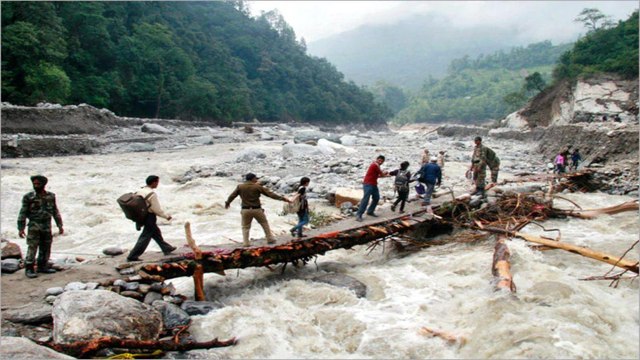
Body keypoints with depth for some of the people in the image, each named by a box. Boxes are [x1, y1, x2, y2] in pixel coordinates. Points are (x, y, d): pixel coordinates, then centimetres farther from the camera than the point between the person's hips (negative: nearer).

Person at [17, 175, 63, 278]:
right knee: (32, 248, -6)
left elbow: (55, 212, 12)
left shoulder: (51, 196, 5)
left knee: (46, 248, 8)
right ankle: (29, 269, 0)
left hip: (47, 226, 4)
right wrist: (21, 228, -8)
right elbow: (23, 213, -4)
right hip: (34, 226, -4)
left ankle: (42, 266, 19)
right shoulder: (28, 197, -5)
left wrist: (60, 225, 10)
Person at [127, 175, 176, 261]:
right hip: (150, 217, -9)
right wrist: (167, 216, -6)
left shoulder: (140, 191, 1)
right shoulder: (152, 194, -22)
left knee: (156, 232, 21)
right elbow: (157, 209, -19)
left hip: (142, 215, 9)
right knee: (145, 237, 0)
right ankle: (132, 256, 3)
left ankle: (166, 248, 35)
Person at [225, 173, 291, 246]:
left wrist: (227, 203, 30)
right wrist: (282, 198, -4)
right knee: (264, 224, 15)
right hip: (257, 209, -1)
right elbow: (270, 193, -7)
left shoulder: (240, 187, 1)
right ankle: (270, 239, 18)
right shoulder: (257, 187, -6)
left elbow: (232, 195, 9)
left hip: (245, 210, 2)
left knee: (245, 227, 14)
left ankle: (245, 242, 5)